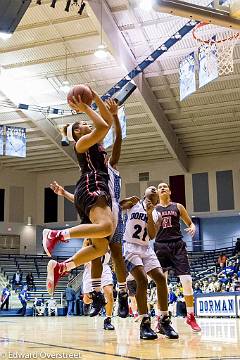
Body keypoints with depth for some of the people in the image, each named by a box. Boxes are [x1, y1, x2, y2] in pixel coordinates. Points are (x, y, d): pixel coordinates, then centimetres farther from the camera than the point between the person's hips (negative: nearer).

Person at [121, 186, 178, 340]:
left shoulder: (156, 215, 13)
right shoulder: (133, 204, 5)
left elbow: (152, 235, -3)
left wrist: (149, 214, -13)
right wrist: (127, 201, -25)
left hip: (146, 249, 5)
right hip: (130, 247, -5)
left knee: (161, 278, -8)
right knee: (142, 280, -22)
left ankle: (164, 321, 3)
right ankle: (145, 323, -16)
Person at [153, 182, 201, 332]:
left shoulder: (178, 207, 10)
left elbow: (190, 223, 16)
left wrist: (192, 228, -8)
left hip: (177, 245, 0)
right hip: (161, 246, 0)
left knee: (187, 280, -8)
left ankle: (191, 316, 3)